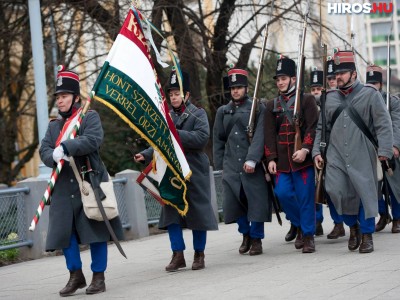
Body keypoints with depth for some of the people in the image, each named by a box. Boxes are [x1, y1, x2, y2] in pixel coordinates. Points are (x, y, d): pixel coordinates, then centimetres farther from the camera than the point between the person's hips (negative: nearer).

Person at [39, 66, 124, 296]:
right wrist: (55, 156, -18)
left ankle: (99, 277, 9)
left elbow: (93, 140, -17)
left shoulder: (90, 117, 1)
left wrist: (65, 147, -26)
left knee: (96, 232, 0)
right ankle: (76, 275, 15)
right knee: (65, 232, 2)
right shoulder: (54, 126, 16)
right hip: (64, 189, 5)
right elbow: (44, 151, 5)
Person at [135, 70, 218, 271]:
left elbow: (202, 138, -16)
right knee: (171, 212, -1)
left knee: (197, 212, 1)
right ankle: (178, 255, 5)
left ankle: (199, 255, 12)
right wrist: (145, 155, 1)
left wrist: (176, 134, -20)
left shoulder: (198, 114, -1)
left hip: (194, 171, -4)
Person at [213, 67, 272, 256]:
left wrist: (252, 159, -18)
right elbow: (218, 140, 16)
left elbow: (259, 136, -8)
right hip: (231, 166, 3)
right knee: (233, 201, 0)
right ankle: (246, 233, 21)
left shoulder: (257, 109, 2)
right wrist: (220, 165, 11)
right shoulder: (223, 111, 13)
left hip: (253, 165, -3)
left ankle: (256, 239, 10)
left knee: (256, 201, -3)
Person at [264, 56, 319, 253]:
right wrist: (271, 159, 0)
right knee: (283, 193, -6)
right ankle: (300, 225, 17)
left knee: (305, 197, -3)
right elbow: (269, 134, 9)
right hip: (282, 161, 4)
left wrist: (305, 149, -19)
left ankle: (308, 235, 6)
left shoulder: (307, 100, 1)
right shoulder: (272, 105, 12)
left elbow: (312, 127, -6)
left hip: (302, 158, -3)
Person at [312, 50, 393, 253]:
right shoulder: (330, 98, 13)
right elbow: (321, 127, 17)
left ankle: (367, 234, 12)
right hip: (336, 156, 3)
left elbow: (383, 125, -2)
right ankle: (353, 225, 13)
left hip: (362, 156, -3)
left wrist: (384, 150, -11)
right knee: (335, 190, -11)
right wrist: (316, 151, 7)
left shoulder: (370, 94, 1)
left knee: (365, 193, -2)